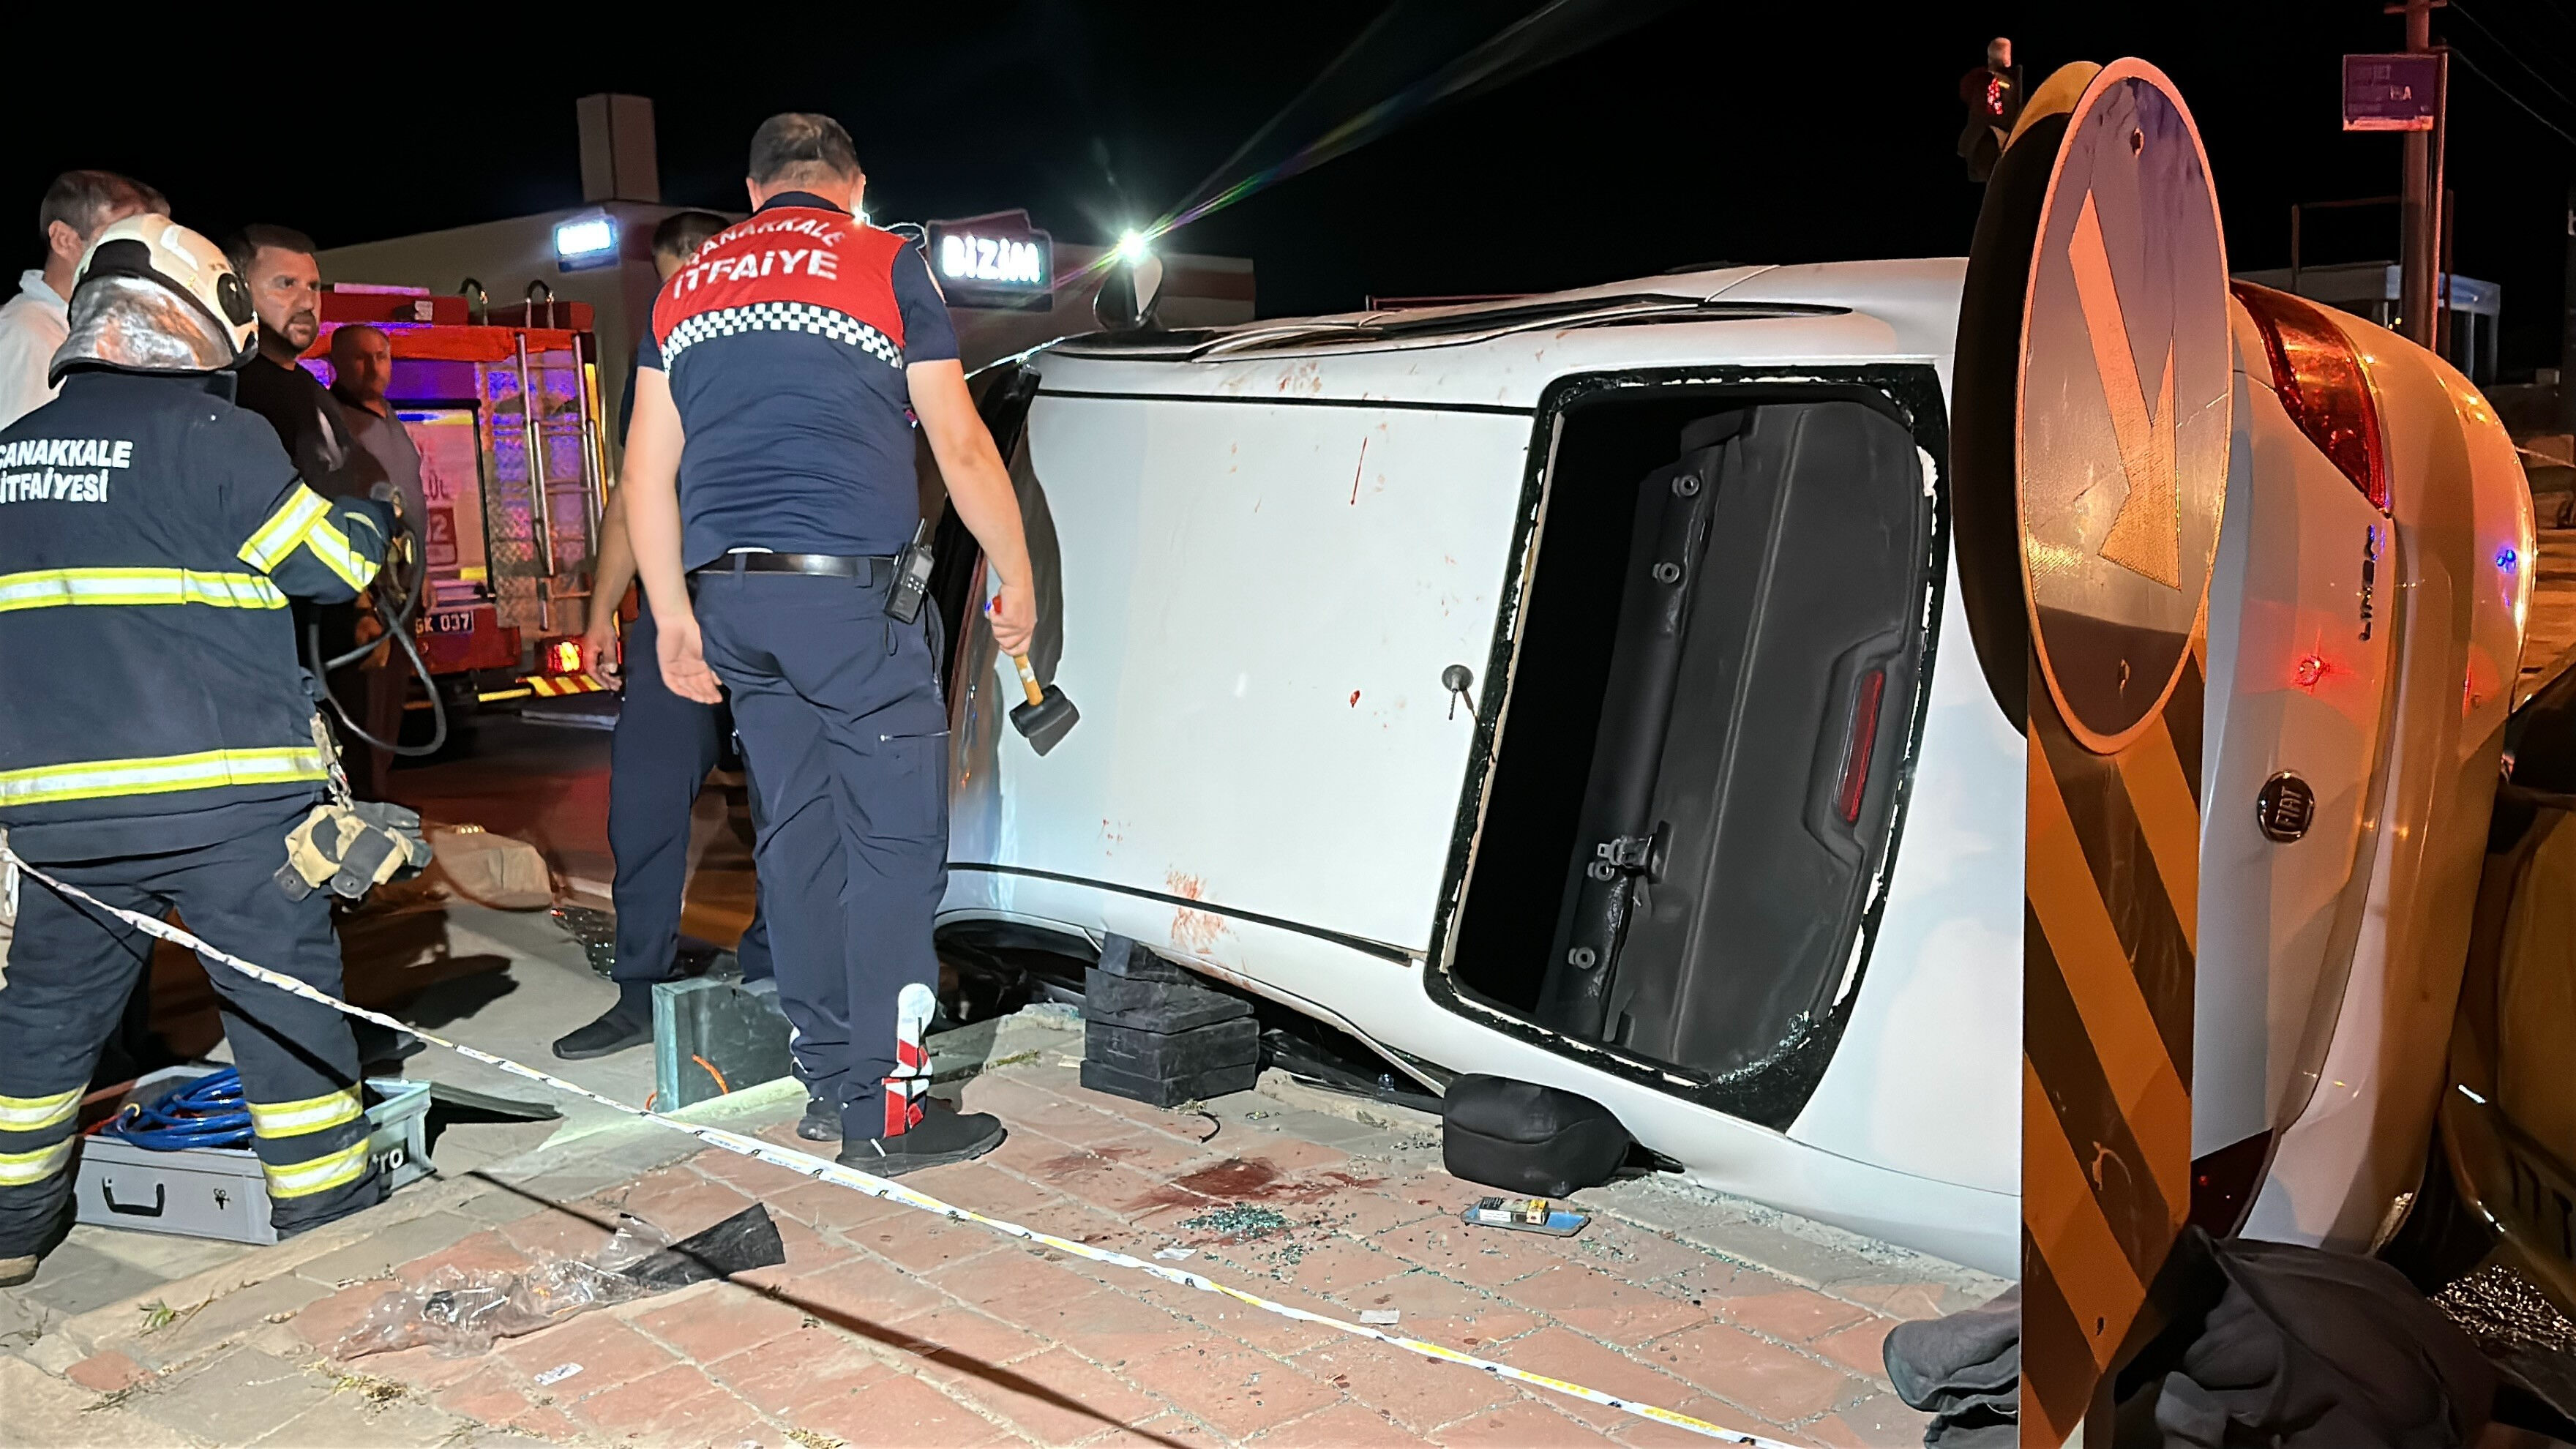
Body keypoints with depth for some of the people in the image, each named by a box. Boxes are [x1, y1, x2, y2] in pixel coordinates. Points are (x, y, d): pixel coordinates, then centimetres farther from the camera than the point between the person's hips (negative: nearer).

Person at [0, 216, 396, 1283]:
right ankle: (326, 1214, 8)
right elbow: (334, 562, -3)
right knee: (285, 995, 3)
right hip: (224, 790, -5)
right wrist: (372, 514, 17)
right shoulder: (214, 432, -6)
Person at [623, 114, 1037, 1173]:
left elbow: (648, 471, 15)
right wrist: (1015, 576, 10)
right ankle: (888, 1110, -2)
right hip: (848, 590, -6)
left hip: (728, 598, 6)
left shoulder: (686, 287, 18)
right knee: (895, 842, -3)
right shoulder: (886, 265, 5)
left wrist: (675, 615, 18)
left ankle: (834, 1081, 19)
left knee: (796, 837, 11)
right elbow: (961, 448, 1)